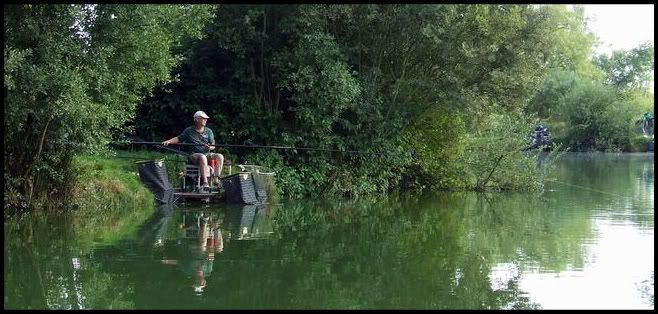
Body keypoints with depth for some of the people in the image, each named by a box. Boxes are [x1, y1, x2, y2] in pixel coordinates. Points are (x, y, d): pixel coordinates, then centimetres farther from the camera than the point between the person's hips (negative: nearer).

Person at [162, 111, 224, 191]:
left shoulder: (208, 131, 15)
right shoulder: (189, 131, 9)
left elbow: (213, 146, 13)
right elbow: (179, 139, 17)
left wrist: (210, 147, -11)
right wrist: (169, 141, 0)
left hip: (207, 154, 4)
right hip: (194, 155, -4)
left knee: (220, 156, -26)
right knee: (202, 157, -39)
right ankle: (204, 182, -48)